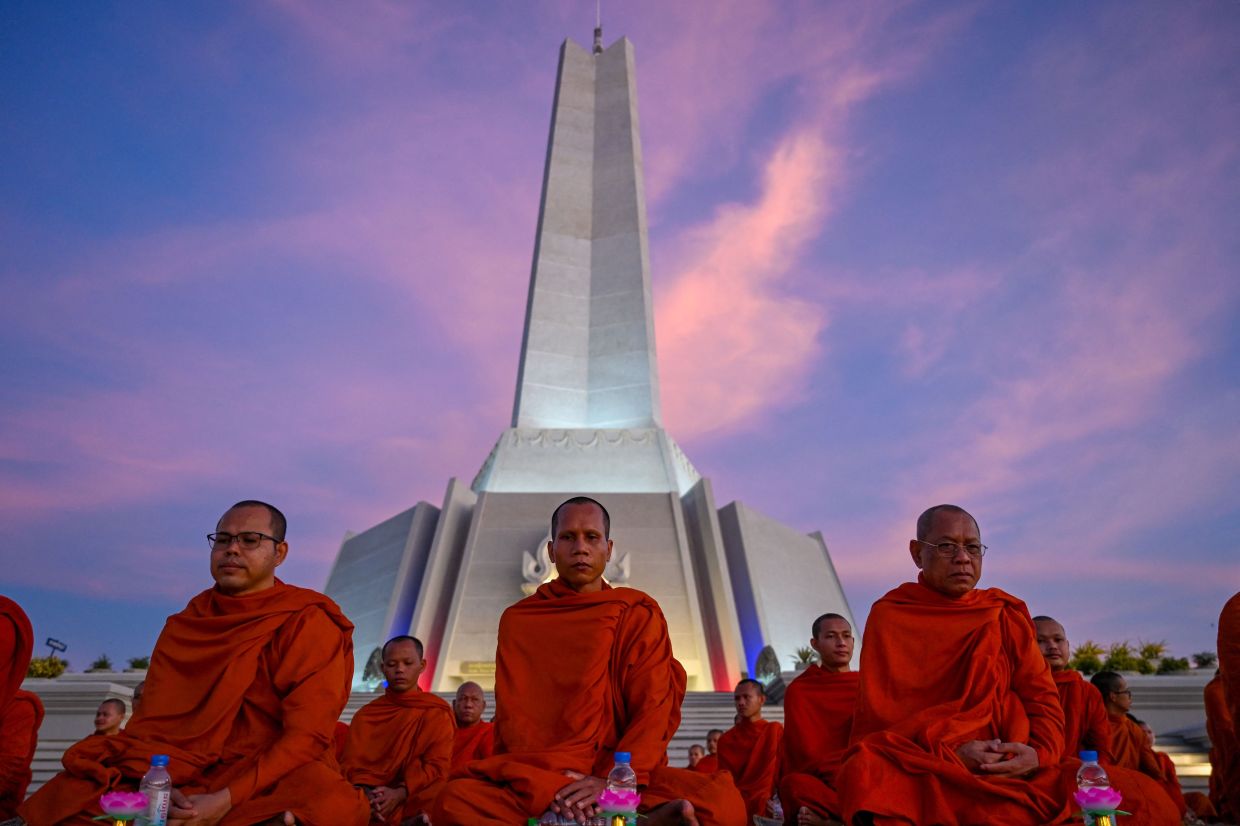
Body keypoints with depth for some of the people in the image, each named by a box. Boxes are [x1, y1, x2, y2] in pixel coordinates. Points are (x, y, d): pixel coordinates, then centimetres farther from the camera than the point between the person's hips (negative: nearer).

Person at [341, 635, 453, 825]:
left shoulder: (438, 712, 9)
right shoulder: (365, 714, 17)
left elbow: (438, 767, -1)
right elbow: (352, 763, 6)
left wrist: (400, 793, -19)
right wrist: (364, 792, -17)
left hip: (412, 802, -2)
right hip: (365, 802, 3)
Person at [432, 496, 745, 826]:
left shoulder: (640, 614, 6)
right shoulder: (518, 619, 8)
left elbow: (655, 708, -4)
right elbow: (514, 714, 0)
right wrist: (550, 781, -19)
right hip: (538, 780, 2)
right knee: (456, 799, -32)